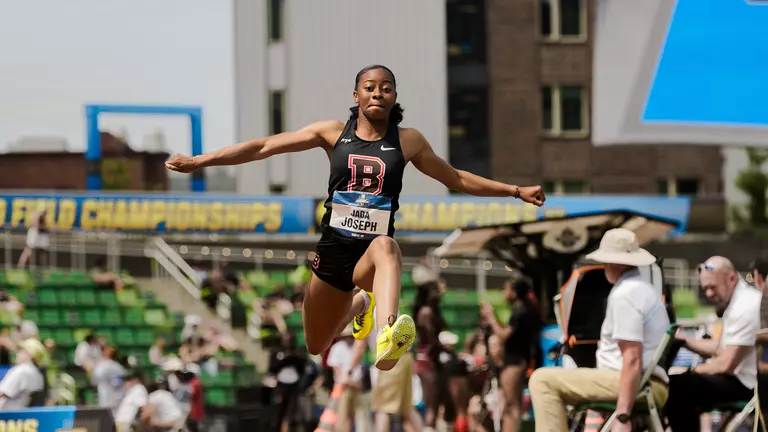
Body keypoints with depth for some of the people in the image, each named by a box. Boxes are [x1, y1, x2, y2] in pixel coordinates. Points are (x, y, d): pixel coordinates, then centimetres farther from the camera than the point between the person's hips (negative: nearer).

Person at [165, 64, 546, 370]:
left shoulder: (408, 141, 2)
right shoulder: (334, 133, 1)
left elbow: (456, 179, 15)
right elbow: (264, 147, 1)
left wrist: (516, 191, 12)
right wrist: (199, 161, -4)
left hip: (373, 253, -3)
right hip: (333, 250, 3)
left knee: (385, 247, -41)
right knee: (316, 349, 14)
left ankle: (387, 339, -68)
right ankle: (357, 306, 49)